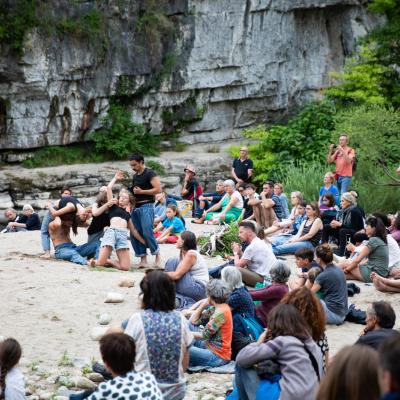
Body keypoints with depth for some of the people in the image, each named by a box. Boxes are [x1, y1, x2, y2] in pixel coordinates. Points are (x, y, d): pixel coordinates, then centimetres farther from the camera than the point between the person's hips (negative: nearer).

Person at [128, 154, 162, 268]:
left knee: (147, 233, -17)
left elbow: (158, 189, -15)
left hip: (146, 206, -8)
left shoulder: (149, 173, -6)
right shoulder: (135, 176, 18)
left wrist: (141, 191, -14)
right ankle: (143, 260, 6)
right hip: (136, 207, 8)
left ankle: (157, 255, 0)